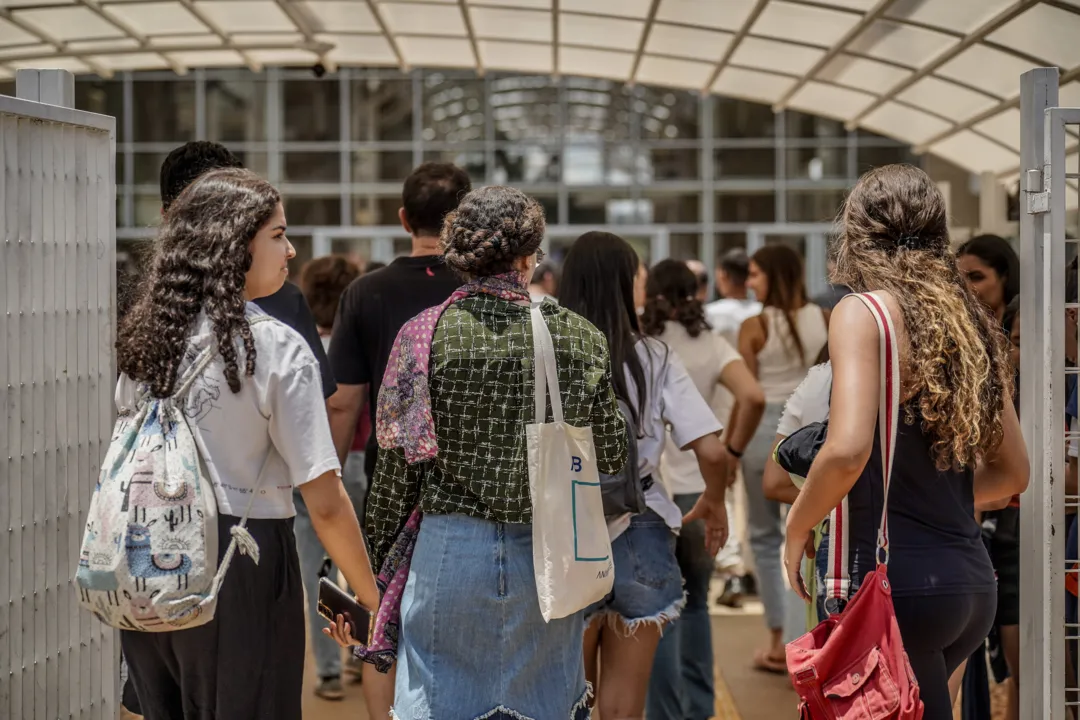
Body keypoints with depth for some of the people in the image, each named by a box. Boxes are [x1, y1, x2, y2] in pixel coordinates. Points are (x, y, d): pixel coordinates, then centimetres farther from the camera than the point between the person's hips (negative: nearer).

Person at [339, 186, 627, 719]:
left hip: (450, 551, -1)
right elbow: (612, 458, 5)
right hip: (549, 555, 2)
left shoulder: (425, 334, -7)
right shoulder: (580, 338, -3)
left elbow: (399, 461, -3)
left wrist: (376, 554, 9)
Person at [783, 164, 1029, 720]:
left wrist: (796, 530, -6)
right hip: (972, 584, 8)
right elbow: (1011, 471, 17)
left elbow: (847, 450, -21)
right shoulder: (971, 324, 12)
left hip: (897, 580, -8)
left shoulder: (864, 312, -8)